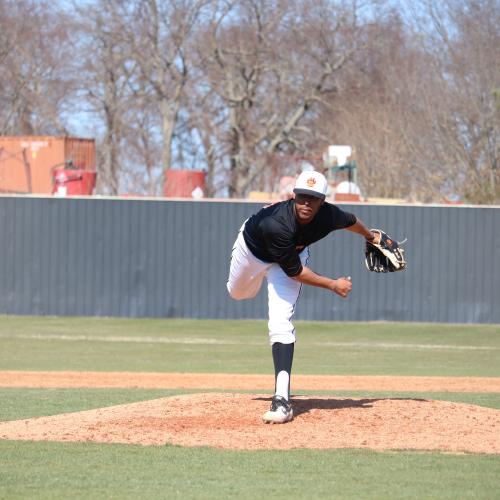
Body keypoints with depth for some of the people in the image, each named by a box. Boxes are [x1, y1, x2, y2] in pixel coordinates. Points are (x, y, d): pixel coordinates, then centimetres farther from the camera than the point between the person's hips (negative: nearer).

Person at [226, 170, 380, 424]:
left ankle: (282, 399, -25)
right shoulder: (276, 224, -46)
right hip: (253, 248, -1)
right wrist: (333, 285, -27)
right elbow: (294, 272, -33)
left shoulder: (328, 216, -33)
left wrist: (370, 236, 15)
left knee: (280, 321, -17)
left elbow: (351, 221, -6)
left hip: (293, 251, 1)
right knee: (237, 292, 29)